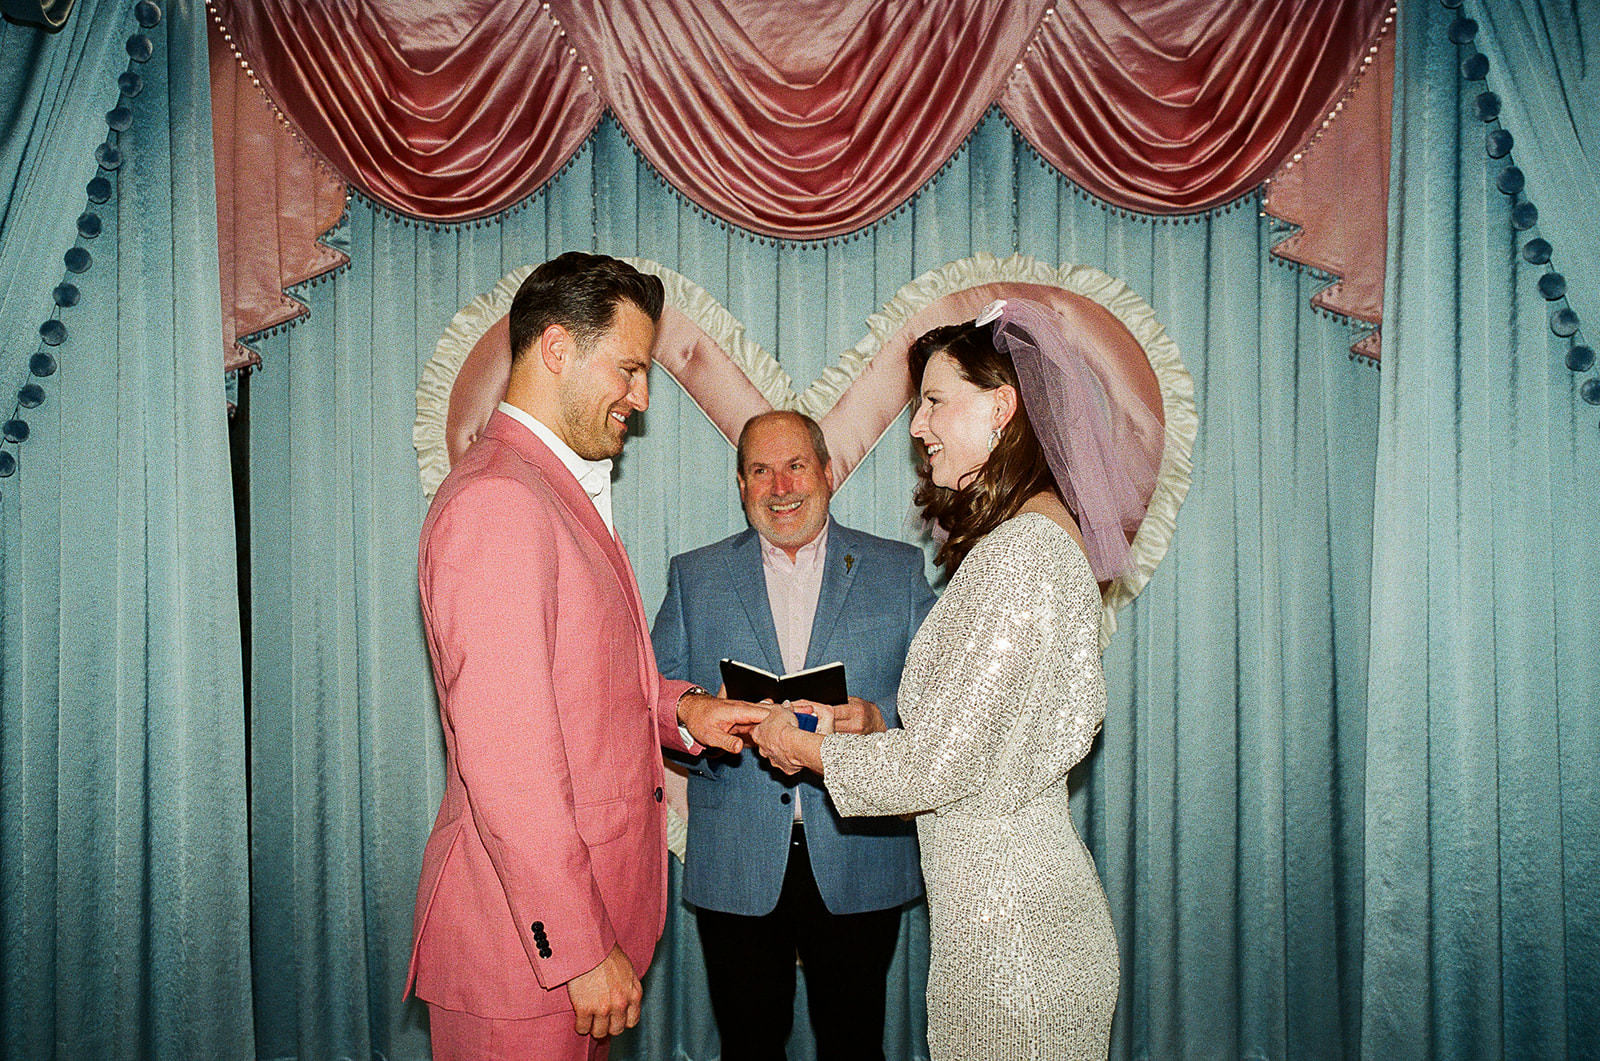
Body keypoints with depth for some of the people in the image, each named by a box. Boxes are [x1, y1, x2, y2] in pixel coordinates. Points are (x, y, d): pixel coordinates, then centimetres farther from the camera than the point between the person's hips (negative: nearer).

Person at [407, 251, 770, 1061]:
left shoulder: (563, 492, 14)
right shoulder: (497, 501, -20)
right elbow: (506, 757, -24)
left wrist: (680, 710, 3)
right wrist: (579, 949, -21)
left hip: (581, 914, 9)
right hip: (524, 942, -9)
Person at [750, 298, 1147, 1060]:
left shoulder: (1019, 553, -21)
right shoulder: (1050, 535, 10)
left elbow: (937, 766, -19)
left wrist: (808, 748, -4)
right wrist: (853, 725, 12)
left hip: (1009, 925, -9)